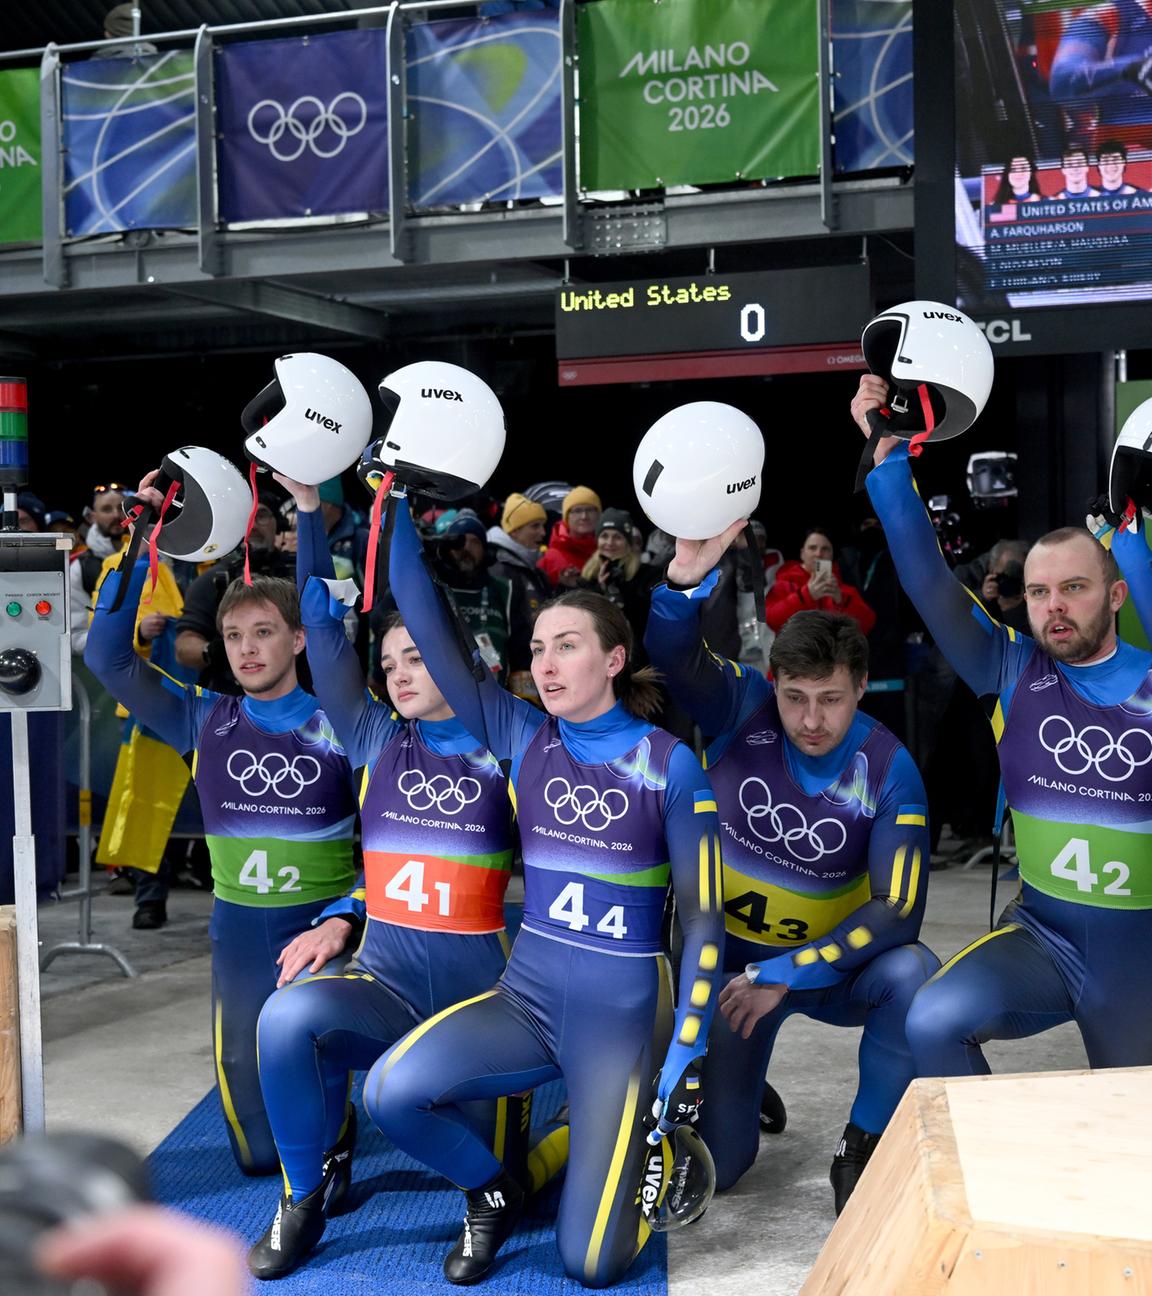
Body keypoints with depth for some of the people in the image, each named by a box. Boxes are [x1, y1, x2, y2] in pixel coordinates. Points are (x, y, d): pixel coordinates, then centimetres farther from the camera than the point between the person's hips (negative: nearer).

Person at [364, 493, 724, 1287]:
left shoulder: (670, 764, -7)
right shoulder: (522, 737, 1)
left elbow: (702, 916, -6)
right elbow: (427, 624, -6)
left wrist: (686, 1055, -11)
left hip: (623, 1013, -3)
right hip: (527, 995, 3)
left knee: (592, 1263, -9)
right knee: (392, 1091, -25)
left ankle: (651, 1140, 25)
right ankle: (492, 1192, 7)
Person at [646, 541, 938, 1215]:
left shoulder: (888, 769, -19)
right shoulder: (743, 707, -16)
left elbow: (898, 910, -24)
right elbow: (674, 654, -36)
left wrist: (786, 975, -29)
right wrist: (688, 577, -58)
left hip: (831, 965, 0)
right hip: (731, 957, 1)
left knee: (912, 973, -35)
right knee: (717, 1163, -3)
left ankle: (860, 1152, -12)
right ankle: (740, 1086, 35)